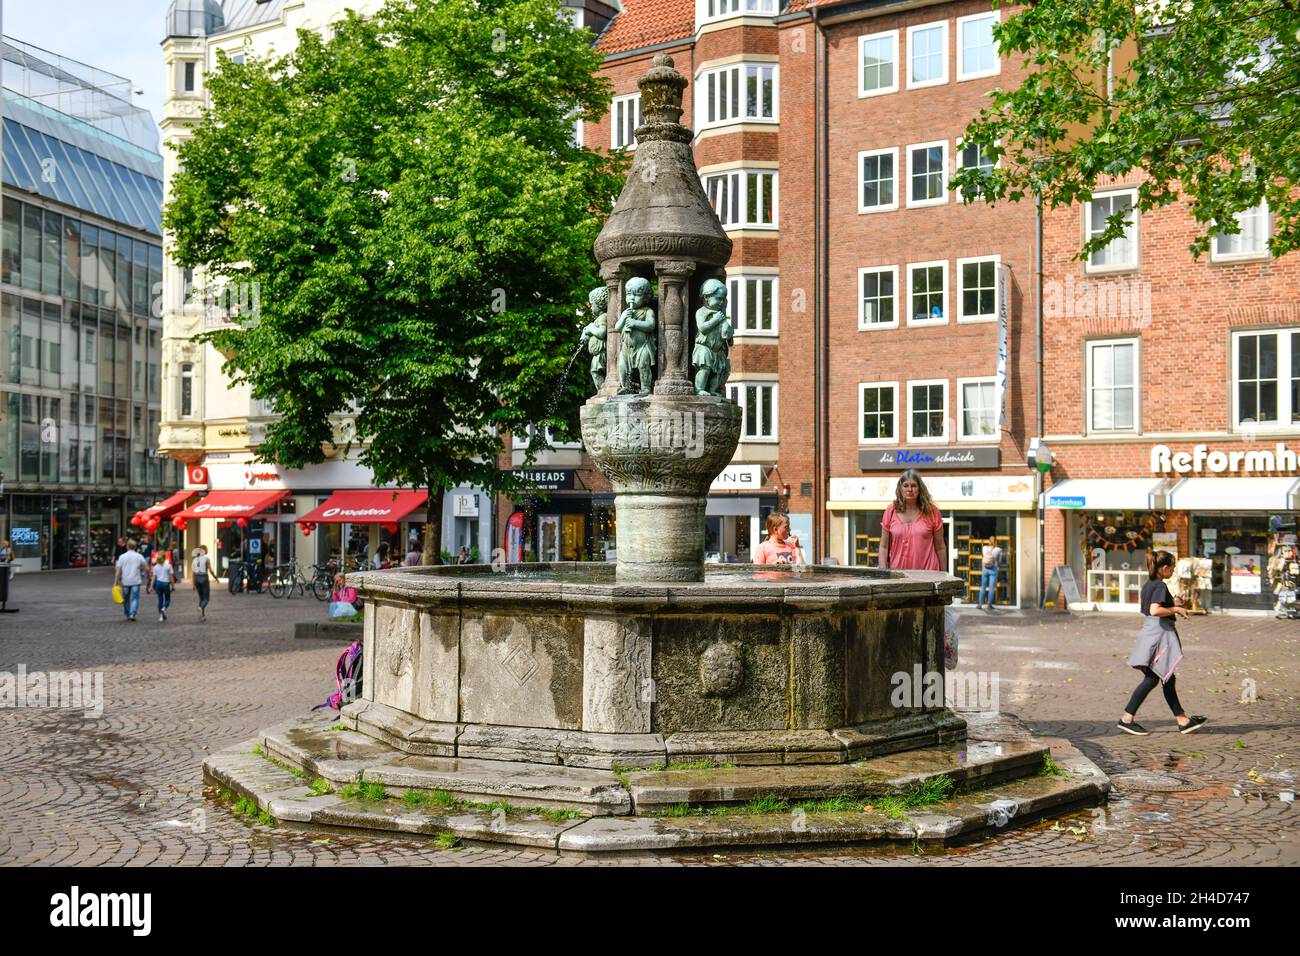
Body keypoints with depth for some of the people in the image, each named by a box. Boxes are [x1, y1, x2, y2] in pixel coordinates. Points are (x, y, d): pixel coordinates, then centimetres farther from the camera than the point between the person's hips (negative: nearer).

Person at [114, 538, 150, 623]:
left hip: (125, 581, 1)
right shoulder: (139, 556, 0)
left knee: (126, 599, 15)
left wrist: (116, 582, -4)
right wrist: (148, 576, 21)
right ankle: (132, 614, -18)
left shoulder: (122, 557, 0)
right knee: (135, 599, -2)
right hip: (136, 581, -1)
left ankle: (127, 615, 25)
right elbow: (146, 568, 3)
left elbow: (118, 570, -5)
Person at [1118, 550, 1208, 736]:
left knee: (1168, 679, 12)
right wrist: (1175, 609, -13)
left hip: (1149, 631, 10)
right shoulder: (1161, 586, -15)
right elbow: (1155, 610, -26)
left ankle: (1183, 721, 18)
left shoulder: (1148, 585, 13)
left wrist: (1173, 606, 19)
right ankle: (1127, 719, -3)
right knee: (1151, 679, -5)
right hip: (1159, 634, -10)